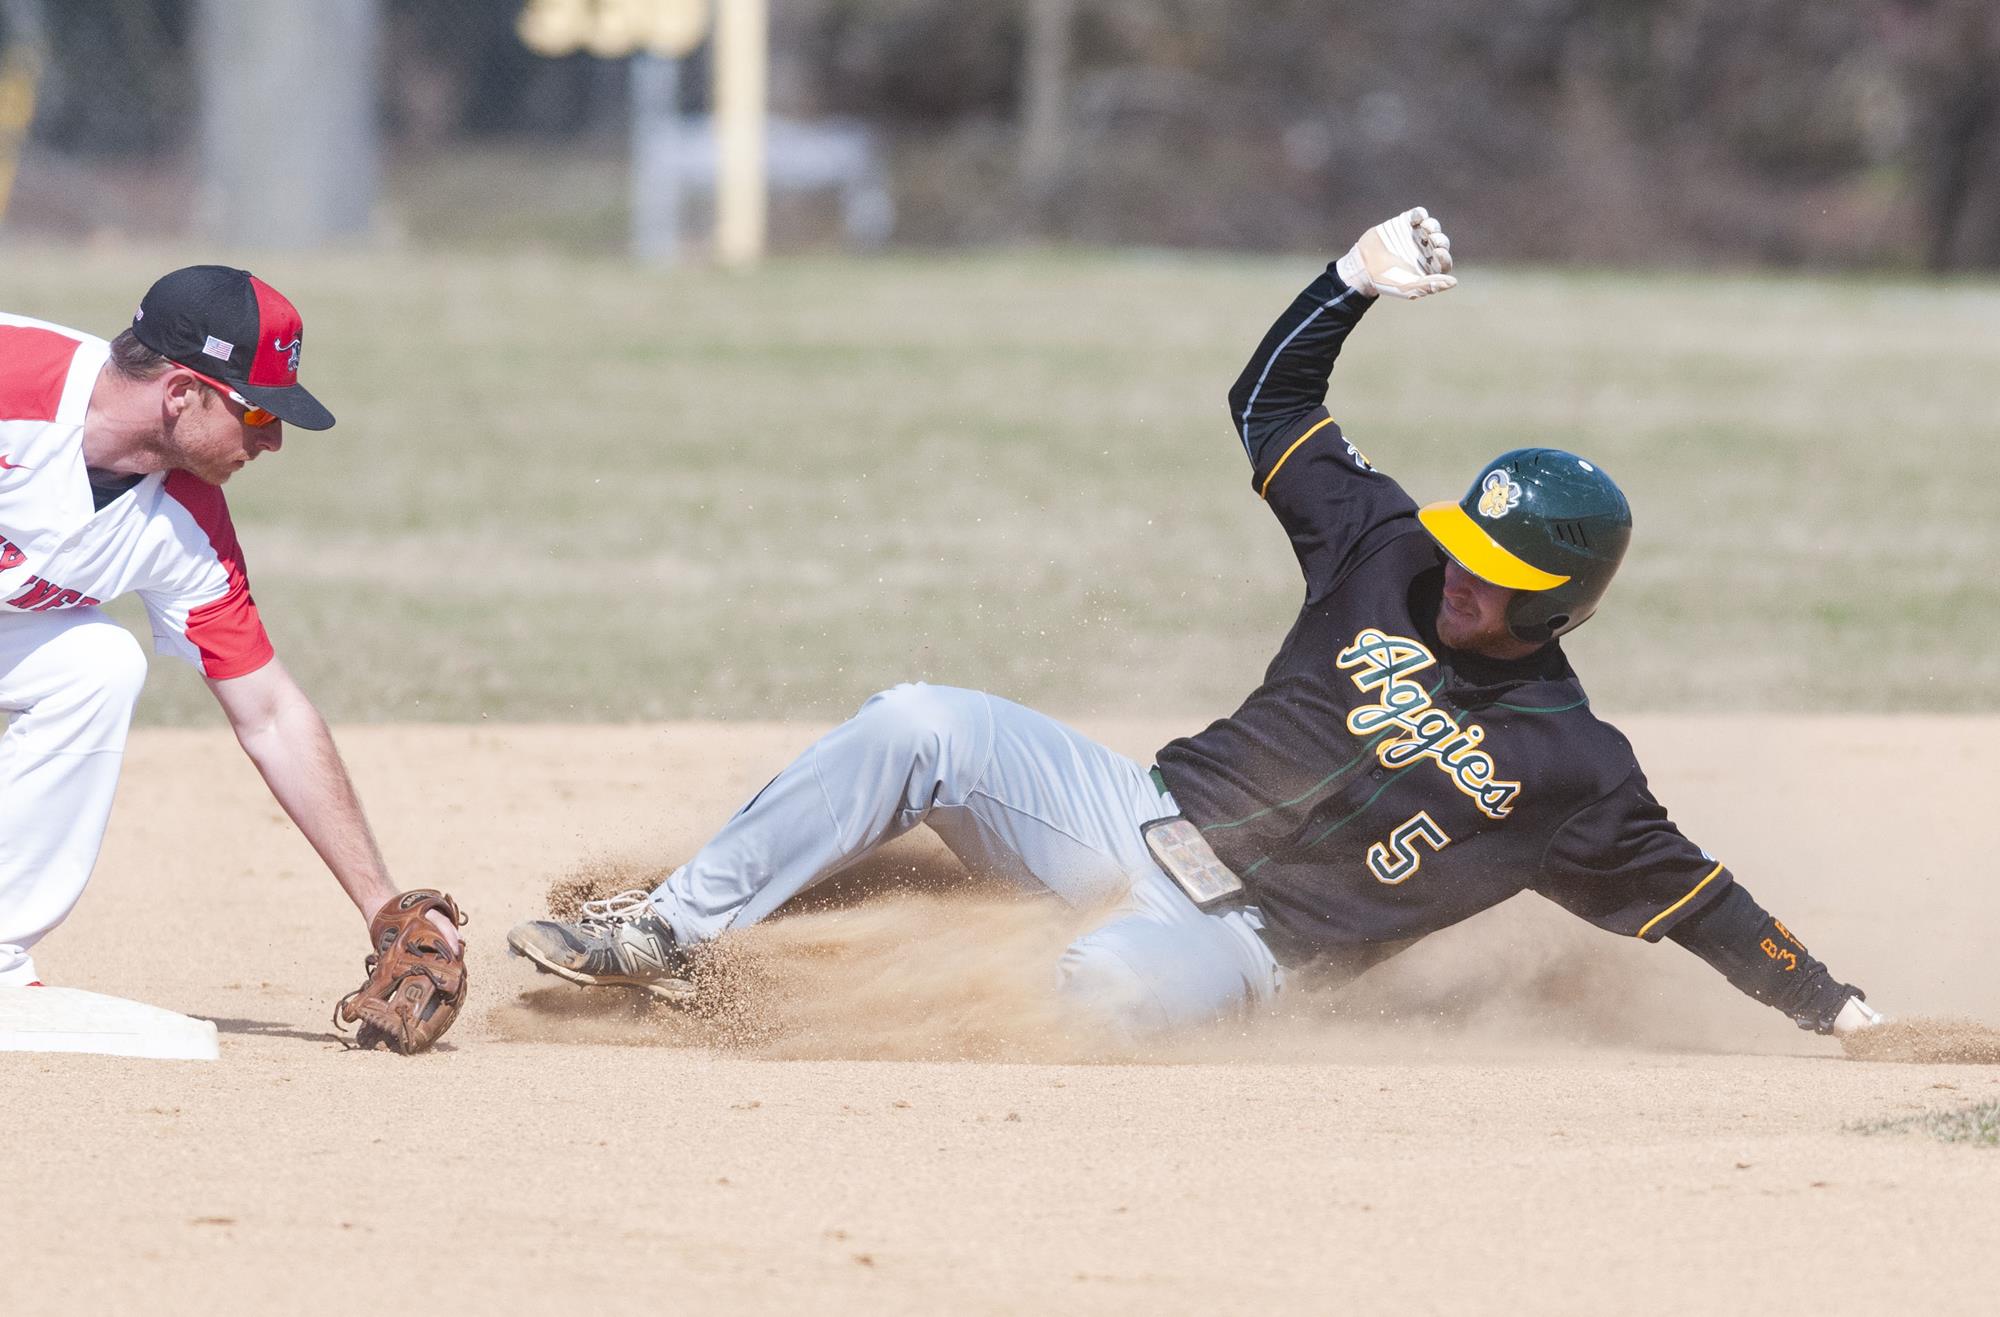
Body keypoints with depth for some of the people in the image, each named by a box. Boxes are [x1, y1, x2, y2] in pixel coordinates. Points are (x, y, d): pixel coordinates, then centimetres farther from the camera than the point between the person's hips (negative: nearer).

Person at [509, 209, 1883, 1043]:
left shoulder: (1569, 764, -4)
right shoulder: (1387, 554, 7)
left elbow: (1686, 891, 1)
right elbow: (1270, 404, 13)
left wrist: (1830, 1005, -4)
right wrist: (1353, 283, -1)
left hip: (1239, 938, -5)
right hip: (1147, 819, 5)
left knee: (1117, 979, -40)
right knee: (921, 726, -16)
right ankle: (671, 933, -15)